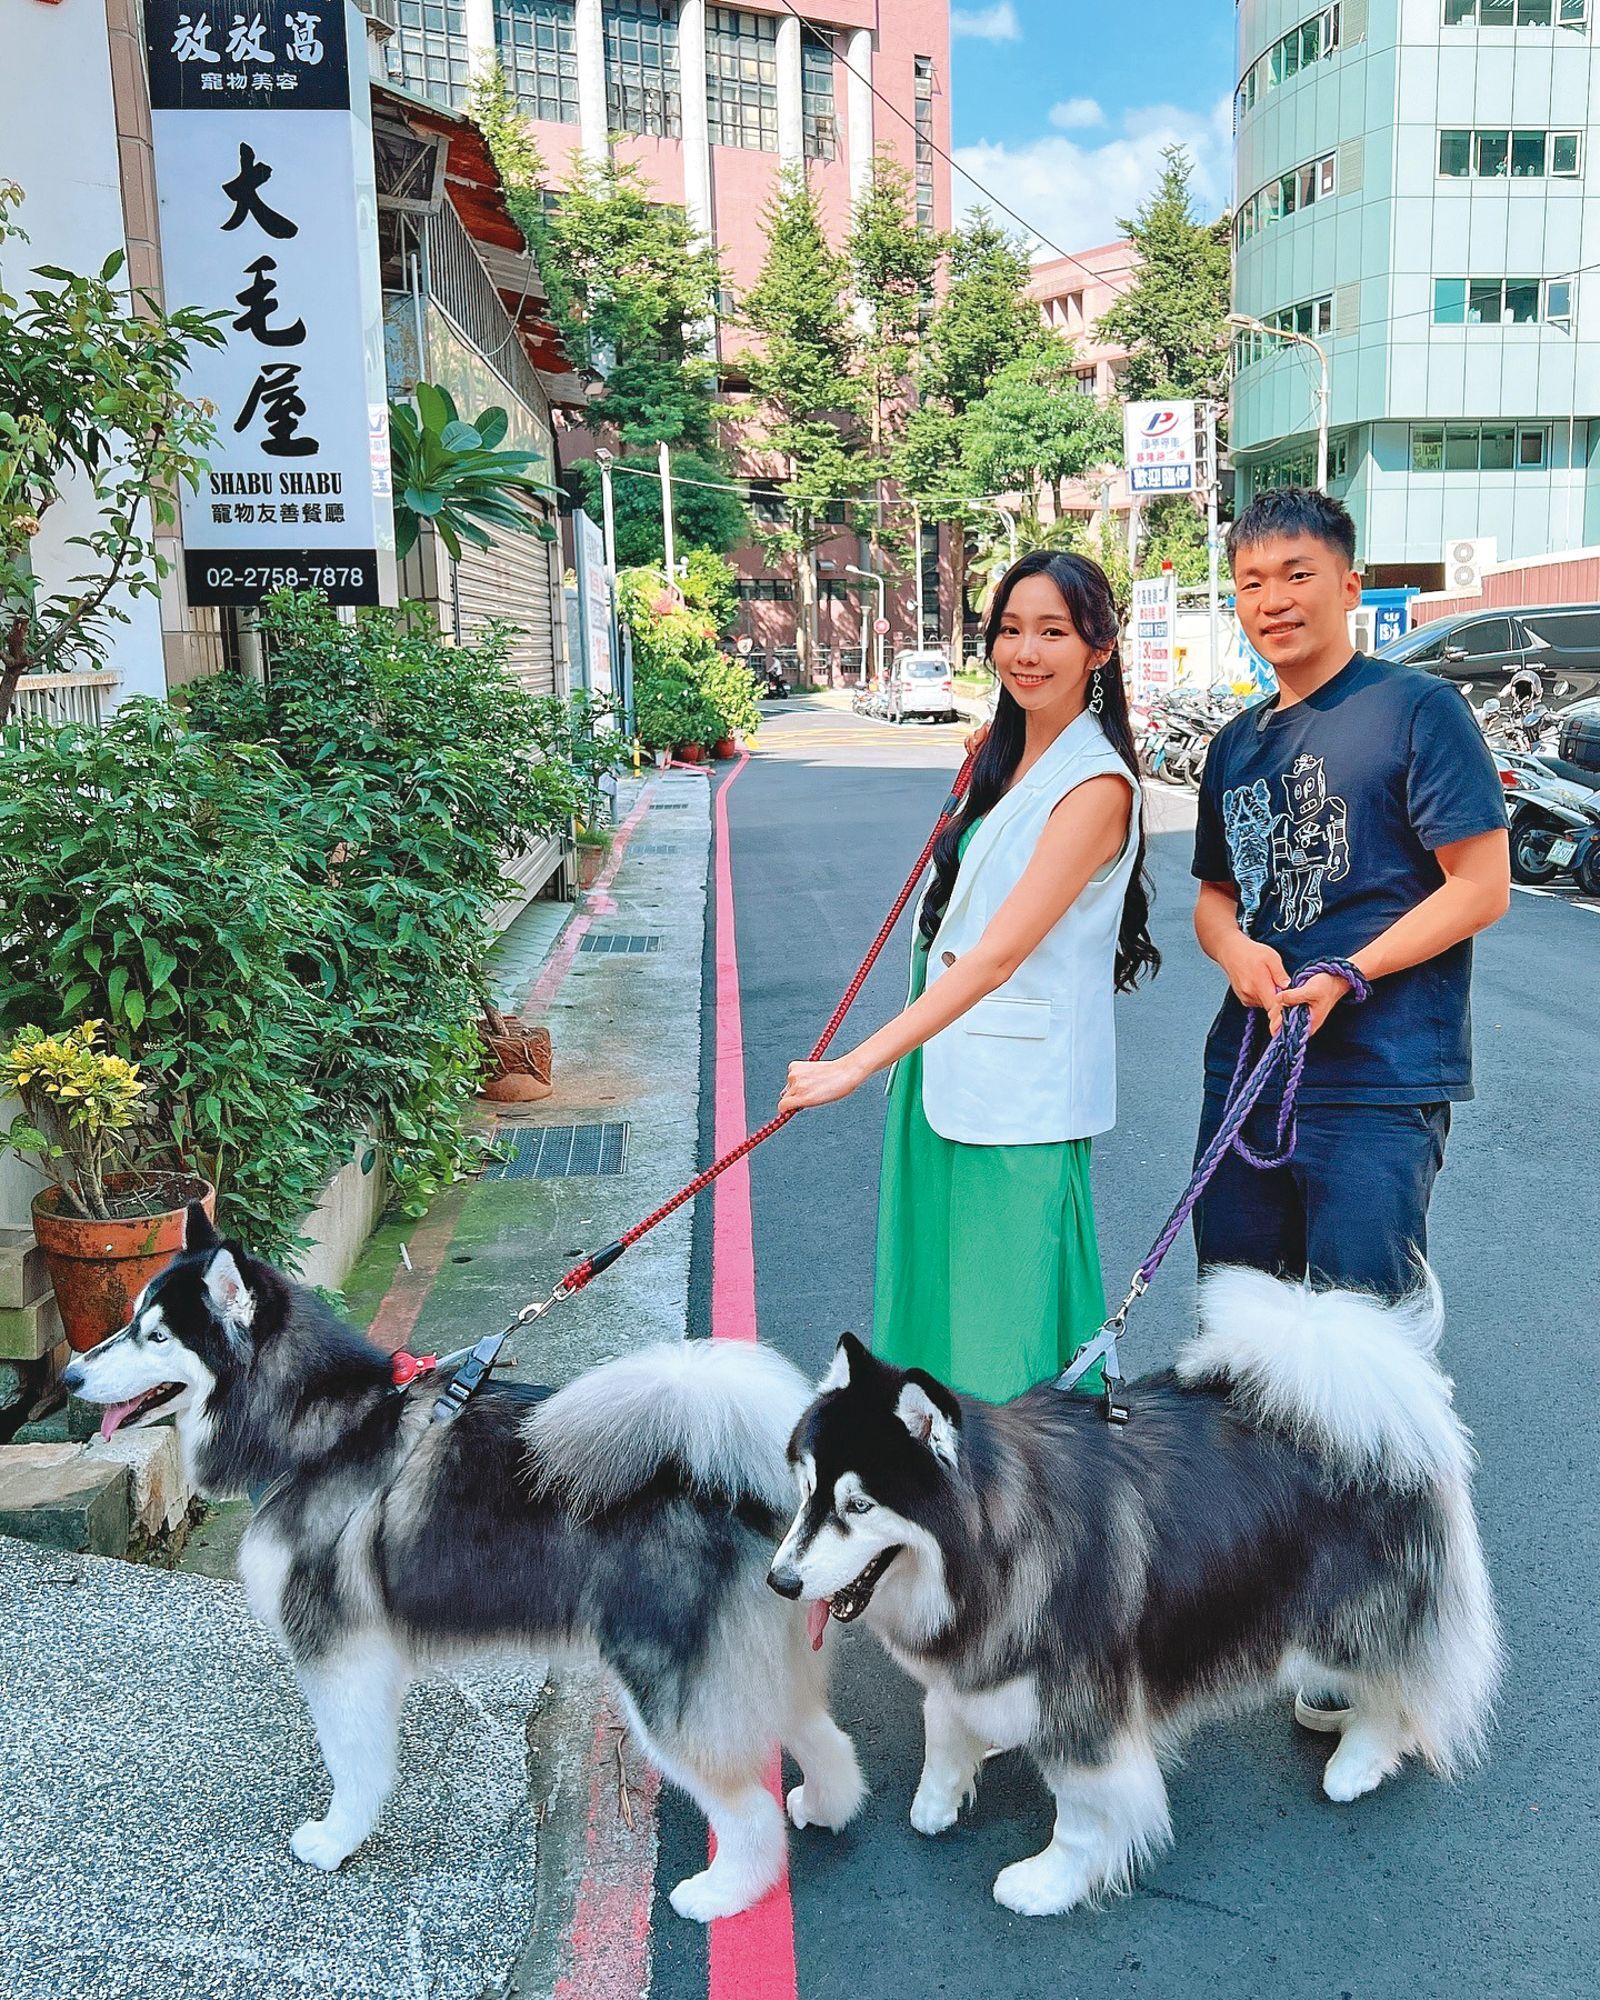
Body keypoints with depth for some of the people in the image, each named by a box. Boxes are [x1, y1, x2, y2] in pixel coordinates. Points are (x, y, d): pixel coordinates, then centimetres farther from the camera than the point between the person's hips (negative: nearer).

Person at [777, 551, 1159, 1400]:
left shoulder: (1095, 784, -17)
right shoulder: (1005, 758, 11)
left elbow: (998, 953, -26)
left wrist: (857, 1064, -31)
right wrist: (974, 785, 15)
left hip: (1020, 1095, -8)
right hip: (945, 1060, 9)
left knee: (1009, 1331, 0)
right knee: (943, 1300, 16)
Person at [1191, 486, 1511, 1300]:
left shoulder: (1416, 707, -7)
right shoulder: (1237, 742, 14)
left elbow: (1482, 887, -11)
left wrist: (1344, 977, -20)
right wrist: (1234, 947, -3)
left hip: (1378, 1081, -7)